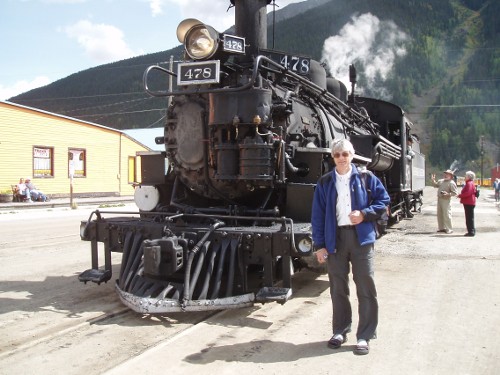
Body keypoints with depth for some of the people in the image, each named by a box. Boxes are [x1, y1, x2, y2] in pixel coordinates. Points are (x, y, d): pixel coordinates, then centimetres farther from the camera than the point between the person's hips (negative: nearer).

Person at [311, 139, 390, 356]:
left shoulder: (366, 178, 3)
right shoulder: (324, 183, 6)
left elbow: (384, 200, 5)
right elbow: (317, 215, 4)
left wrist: (364, 214, -12)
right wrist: (319, 245, -2)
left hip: (361, 237, -1)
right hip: (335, 239, 2)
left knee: (366, 287, 0)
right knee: (338, 288, 11)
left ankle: (364, 336, 10)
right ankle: (340, 331, 25)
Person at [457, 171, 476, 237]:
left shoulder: (470, 183, -14)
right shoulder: (468, 183, 20)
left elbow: (468, 193, -24)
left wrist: (460, 195, -15)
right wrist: (461, 195, 12)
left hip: (469, 203, -11)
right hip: (468, 203, 11)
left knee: (470, 218, -8)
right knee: (469, 218, 14)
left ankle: (471, 232, -6)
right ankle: (471, 231, 20)